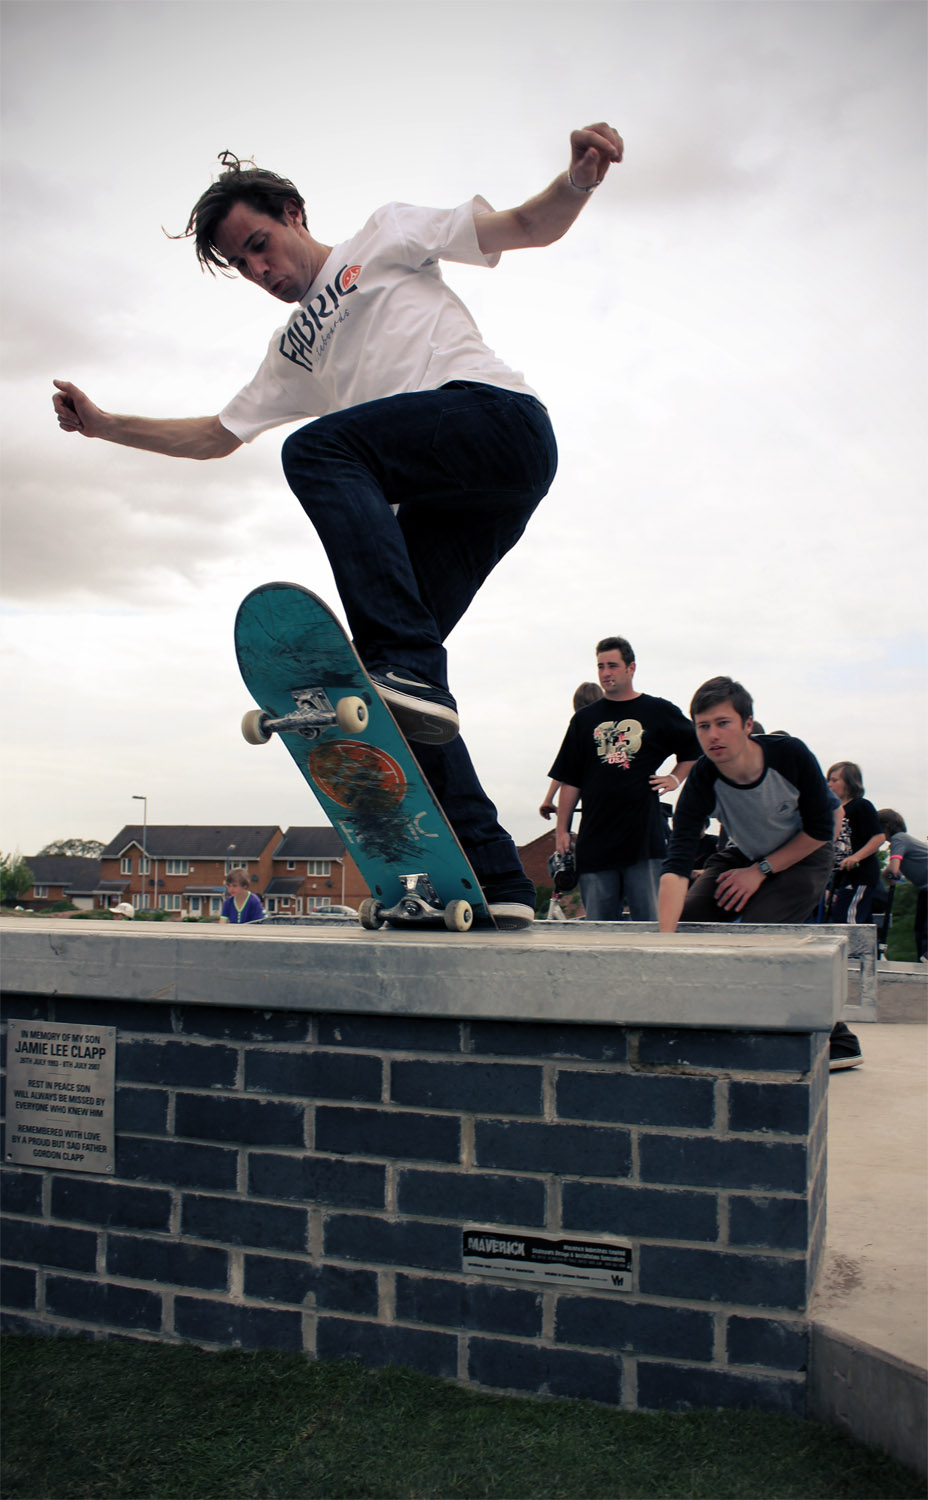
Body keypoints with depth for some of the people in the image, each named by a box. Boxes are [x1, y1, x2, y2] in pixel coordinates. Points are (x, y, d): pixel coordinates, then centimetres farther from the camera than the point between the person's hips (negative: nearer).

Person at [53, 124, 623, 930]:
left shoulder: (386, 235, 18)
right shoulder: (294, 351, 33)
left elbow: (530, 227, 11)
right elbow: (216, 436, 34)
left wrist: (580, 178, -10)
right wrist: (103, 424, 27)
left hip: (501, 417, -7)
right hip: (443, 496, 7)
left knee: (316, 448, -28)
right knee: (403, 666, -6)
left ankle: (404, 668, -40)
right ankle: (493, 879, -7)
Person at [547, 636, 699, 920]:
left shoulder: (660, 712, 6)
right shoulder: (584, 719, 13)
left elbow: (696, 750, 19)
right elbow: (569, 782, 12)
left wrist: (675, 778, 3)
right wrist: (562, 831, 7)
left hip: (644, 837, -2)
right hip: (595, 840, 3)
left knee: (651, 923, -2)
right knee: (599, 927, 5)